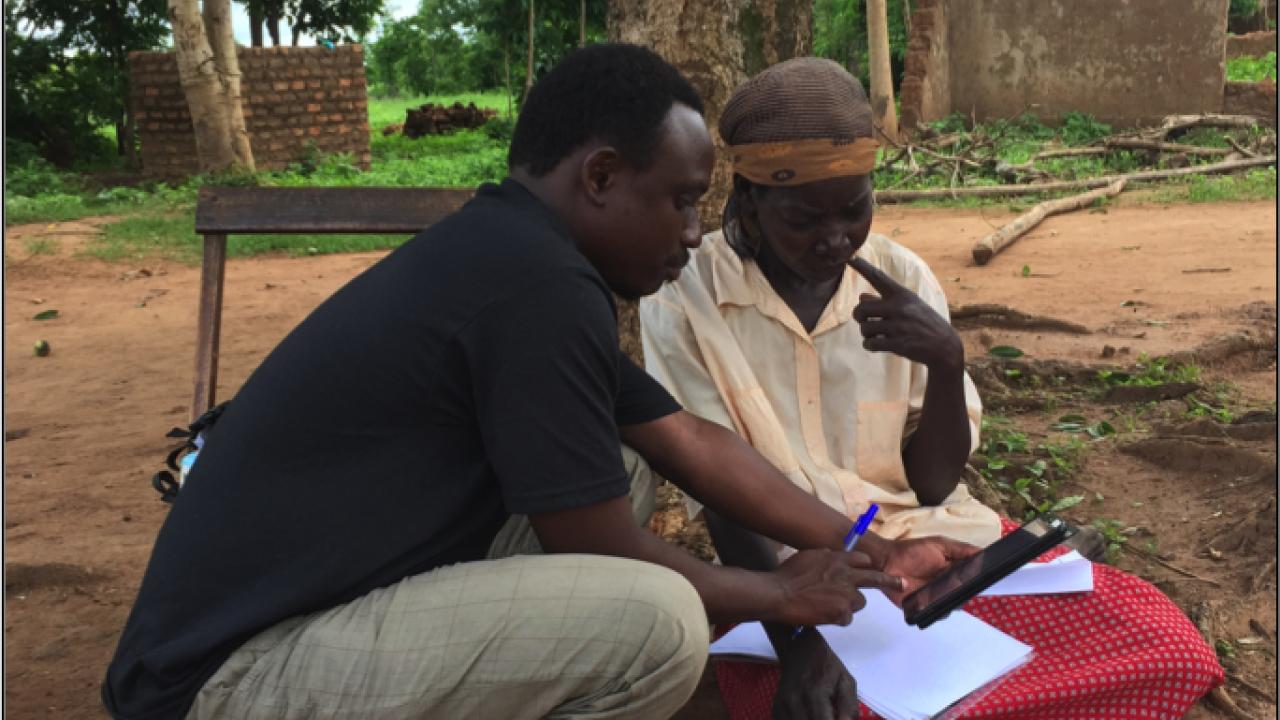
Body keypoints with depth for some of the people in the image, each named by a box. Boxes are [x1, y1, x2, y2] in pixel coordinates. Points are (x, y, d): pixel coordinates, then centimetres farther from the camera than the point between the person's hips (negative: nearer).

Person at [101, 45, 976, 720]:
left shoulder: (508, 253, 8)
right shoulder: (536, 283, -22)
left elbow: (692, 441, 14)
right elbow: (601, 555, -15)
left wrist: (870, 551, 13)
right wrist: (779, 594, 2)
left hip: (325, 603, 10)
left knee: (620, 472, 10)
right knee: (657, 621, -24)